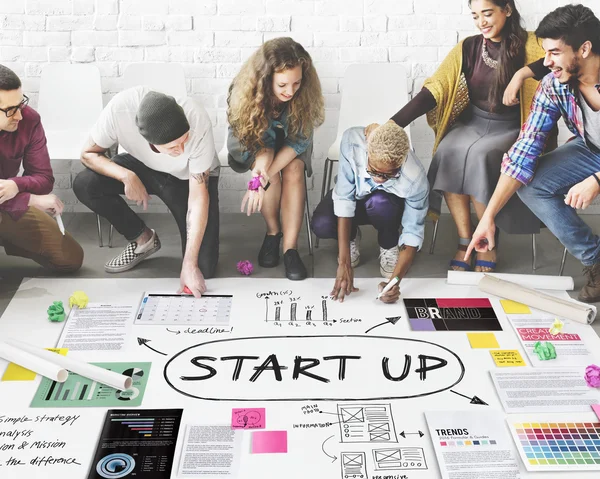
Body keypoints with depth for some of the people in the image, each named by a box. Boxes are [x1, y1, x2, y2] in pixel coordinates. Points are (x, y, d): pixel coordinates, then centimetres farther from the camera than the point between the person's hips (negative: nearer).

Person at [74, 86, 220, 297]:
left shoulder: (197, 121, -37)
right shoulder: (120, 107, -34)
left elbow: (198, 197, -33)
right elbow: (89, 153, -15)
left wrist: (189, 264, -34)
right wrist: (126, 176, -34)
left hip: (190, 177, -3)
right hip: (142, 166, 3)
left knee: (202, 268, -17)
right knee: (84, 185, -23)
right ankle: (143, 239, -1)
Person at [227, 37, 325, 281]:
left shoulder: (306, 92, -29)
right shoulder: (246, 90, -31)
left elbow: (299, 139, -25)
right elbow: (260, 141, -23)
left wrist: (263, 177, -38)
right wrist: (261, 169, -46)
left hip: (289, 144, 1)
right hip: (252, 143, -1)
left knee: (294, 170, -29)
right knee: (267, 167, -32)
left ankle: (290, 247, -24)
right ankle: (273, 230, -9)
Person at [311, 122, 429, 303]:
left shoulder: (416, 180, -36)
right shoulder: (352, 141, -36)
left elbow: (413, 233, -26)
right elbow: (344, 198, -32)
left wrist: (395, 280, -40)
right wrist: (344, 264, -36)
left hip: (390, 205, -1)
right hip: (355, 194, 1)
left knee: (380, 203, -38)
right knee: (322, 225, -30)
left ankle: (389, 246, -4)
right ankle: (352, 237, 6)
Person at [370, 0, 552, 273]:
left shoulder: (529, 44, -4)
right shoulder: (468, 48, 4)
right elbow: (433, 90, -6)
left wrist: (522, 74, -33)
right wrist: (392, 125, -17)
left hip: (509, 129, -3)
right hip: (471, 122, 3)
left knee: (479, 156, -34)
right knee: (449, 152, -30)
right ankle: (465, 242, -19)